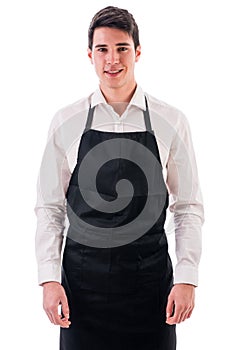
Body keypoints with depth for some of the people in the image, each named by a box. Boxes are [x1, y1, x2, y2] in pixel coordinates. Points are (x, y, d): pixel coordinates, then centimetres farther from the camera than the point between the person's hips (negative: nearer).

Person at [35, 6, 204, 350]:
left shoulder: (171, 122, 1)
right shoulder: (66, 123, 2)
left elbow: (189, 207, 3)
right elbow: (49, 208, 4)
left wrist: (187, 278, -4)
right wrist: (49, 278, -4)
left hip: (150, 282, 0)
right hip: (82, 280, 0)